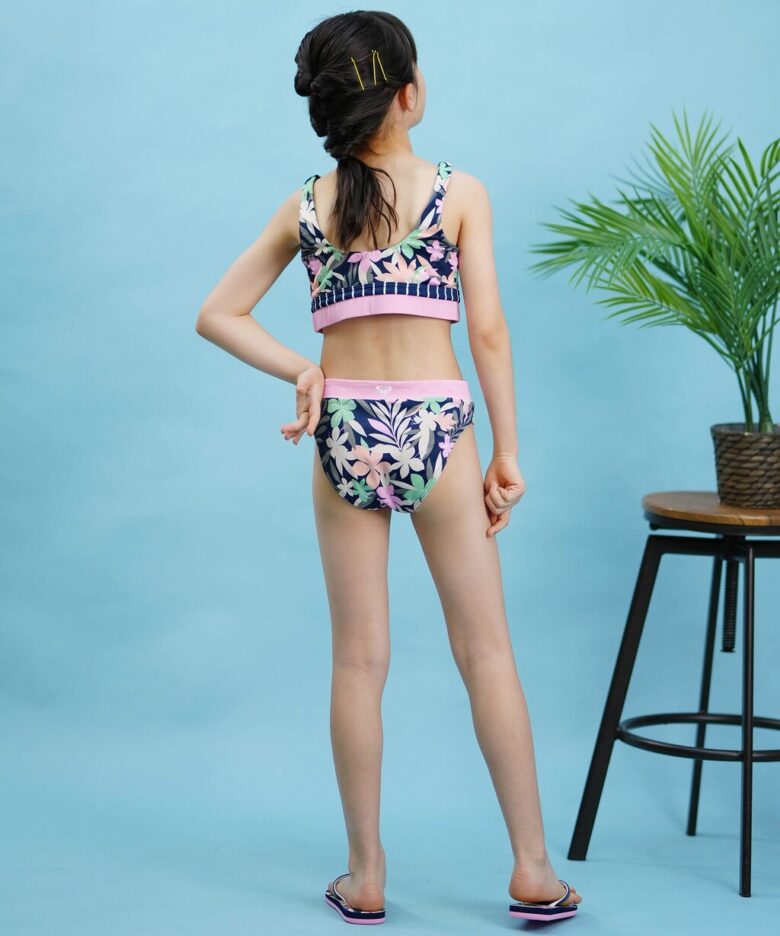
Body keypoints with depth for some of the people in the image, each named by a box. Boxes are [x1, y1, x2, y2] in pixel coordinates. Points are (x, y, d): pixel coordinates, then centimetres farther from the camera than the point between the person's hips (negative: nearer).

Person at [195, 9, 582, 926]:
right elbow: (488, 331, -6)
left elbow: (217, 316, 6)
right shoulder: (459, 191, -4)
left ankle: (365, 876, 14)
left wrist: (300, 372, 3)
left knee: (359, 659, 8)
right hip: (436, 428, -2)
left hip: (344, 434, 3)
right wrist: (508, 452, 0)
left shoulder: (305, 206, 4)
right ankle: (533, 870, 11)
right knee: (487, 651, 6)